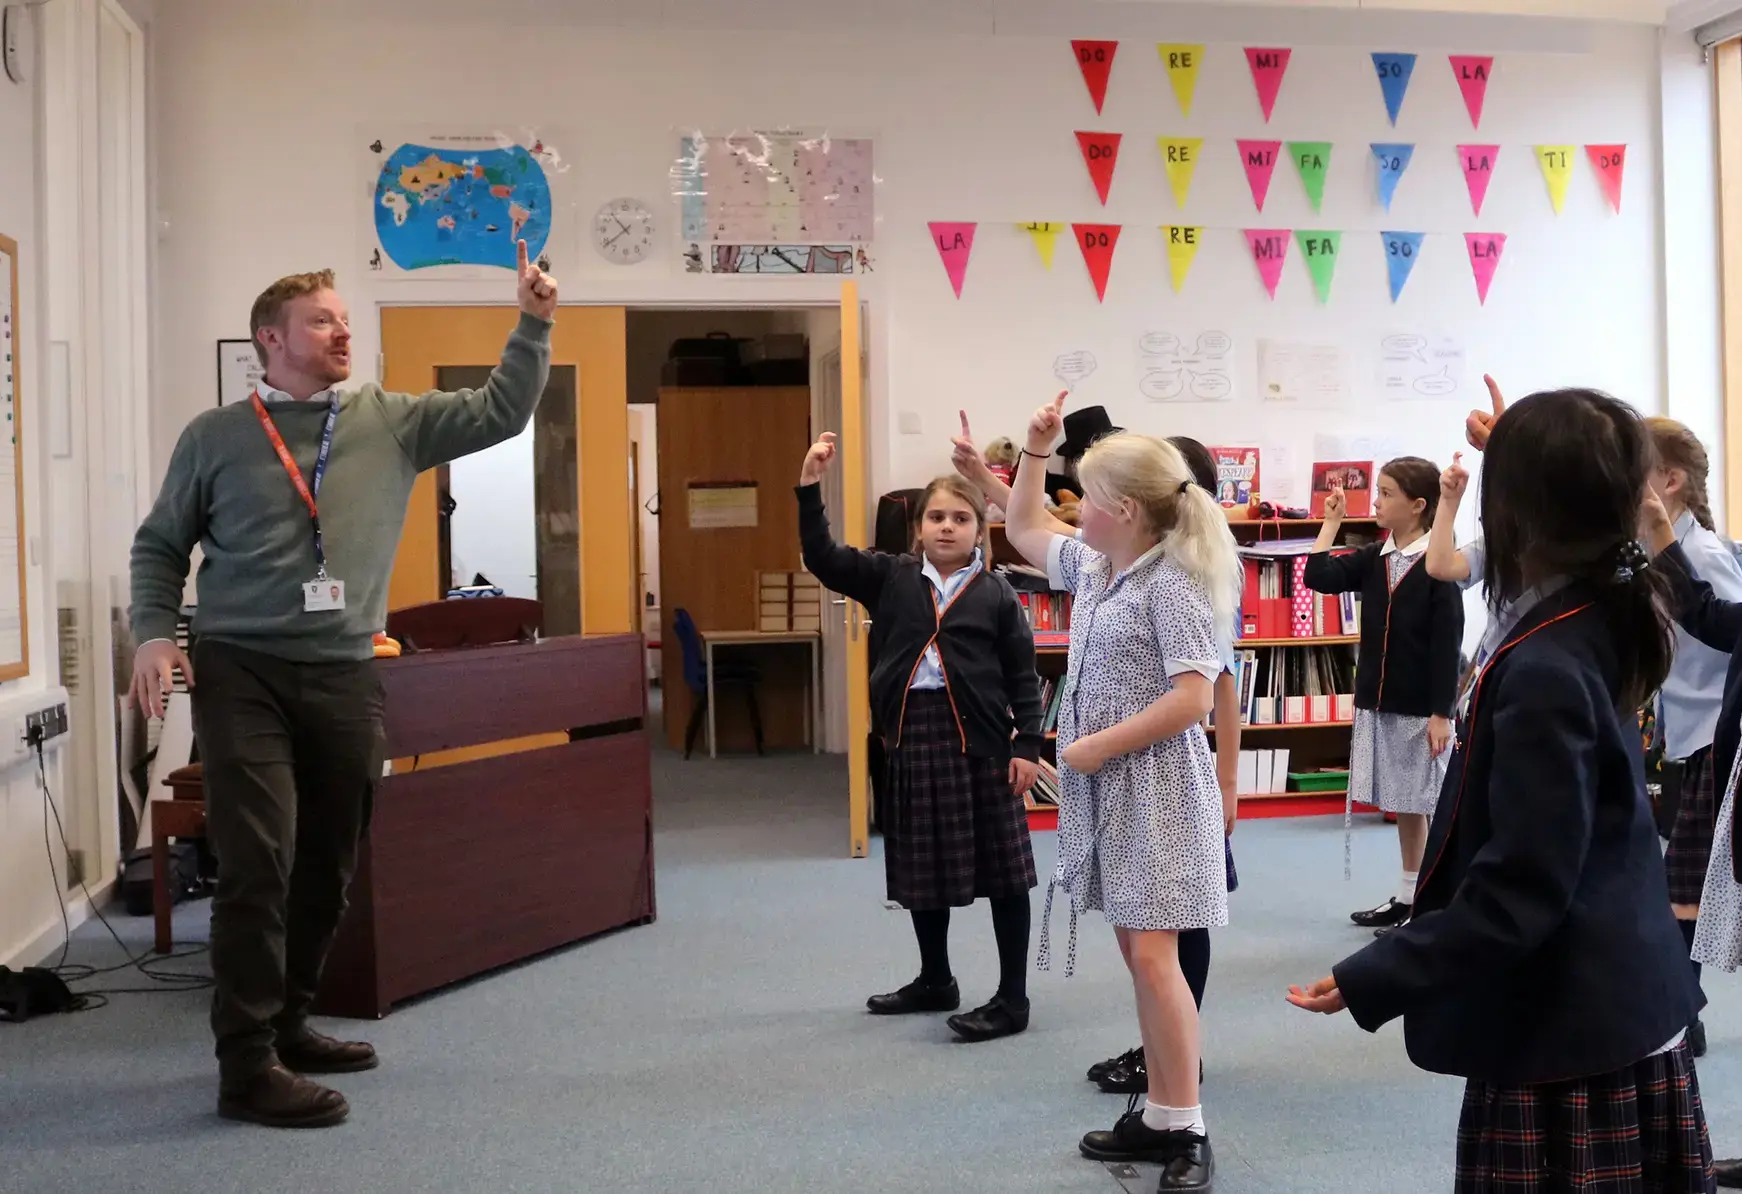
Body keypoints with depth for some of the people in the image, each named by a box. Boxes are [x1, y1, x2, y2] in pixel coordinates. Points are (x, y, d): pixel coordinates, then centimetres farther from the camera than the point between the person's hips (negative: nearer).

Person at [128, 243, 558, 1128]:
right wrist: (156, 631, -3)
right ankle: (247, 1066, -4)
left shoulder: (393, 421, 9)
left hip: (345, 676, 3)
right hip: (241, 672, -3)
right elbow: (159, 546, 11)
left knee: (326, 868, 11)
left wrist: (532, 326, -4)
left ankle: (284, 1026, 28)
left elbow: (498, 415, 6)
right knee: (259, 863, -11)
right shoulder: (215, 437, 5)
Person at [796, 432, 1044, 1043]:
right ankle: (935, 982, 34)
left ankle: (1013, 998, 12)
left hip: (981, 741, -3)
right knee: (922, 869, 16)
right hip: (912, 735, 4)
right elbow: (823, 558, -2)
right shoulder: (891, 576, 5)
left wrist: (1027, 745, -6)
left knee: (1004, 872, 2)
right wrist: (810, 489, -12)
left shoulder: (996, 593, -2)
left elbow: (1023, 677, -1)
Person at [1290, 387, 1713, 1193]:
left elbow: (1518, 892, -27)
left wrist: (1373, 980, -22)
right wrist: (1523, 453, 37)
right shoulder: (1607, 616, 0)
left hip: (1565, 1037, -9)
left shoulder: (1542, 670, -26)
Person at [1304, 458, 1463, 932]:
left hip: (1421, 709, -6)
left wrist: (1441, 714, -14)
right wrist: (1331, 521, 0)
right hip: (1378, 704, 6)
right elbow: (1319, 577, -2)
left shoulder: (1437, 565, -10)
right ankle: (1407, 898, 24)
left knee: (1426, 804, 1)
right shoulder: (1373, 560, 7)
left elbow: (1447, 644, -12)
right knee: (1402, 806, 14)